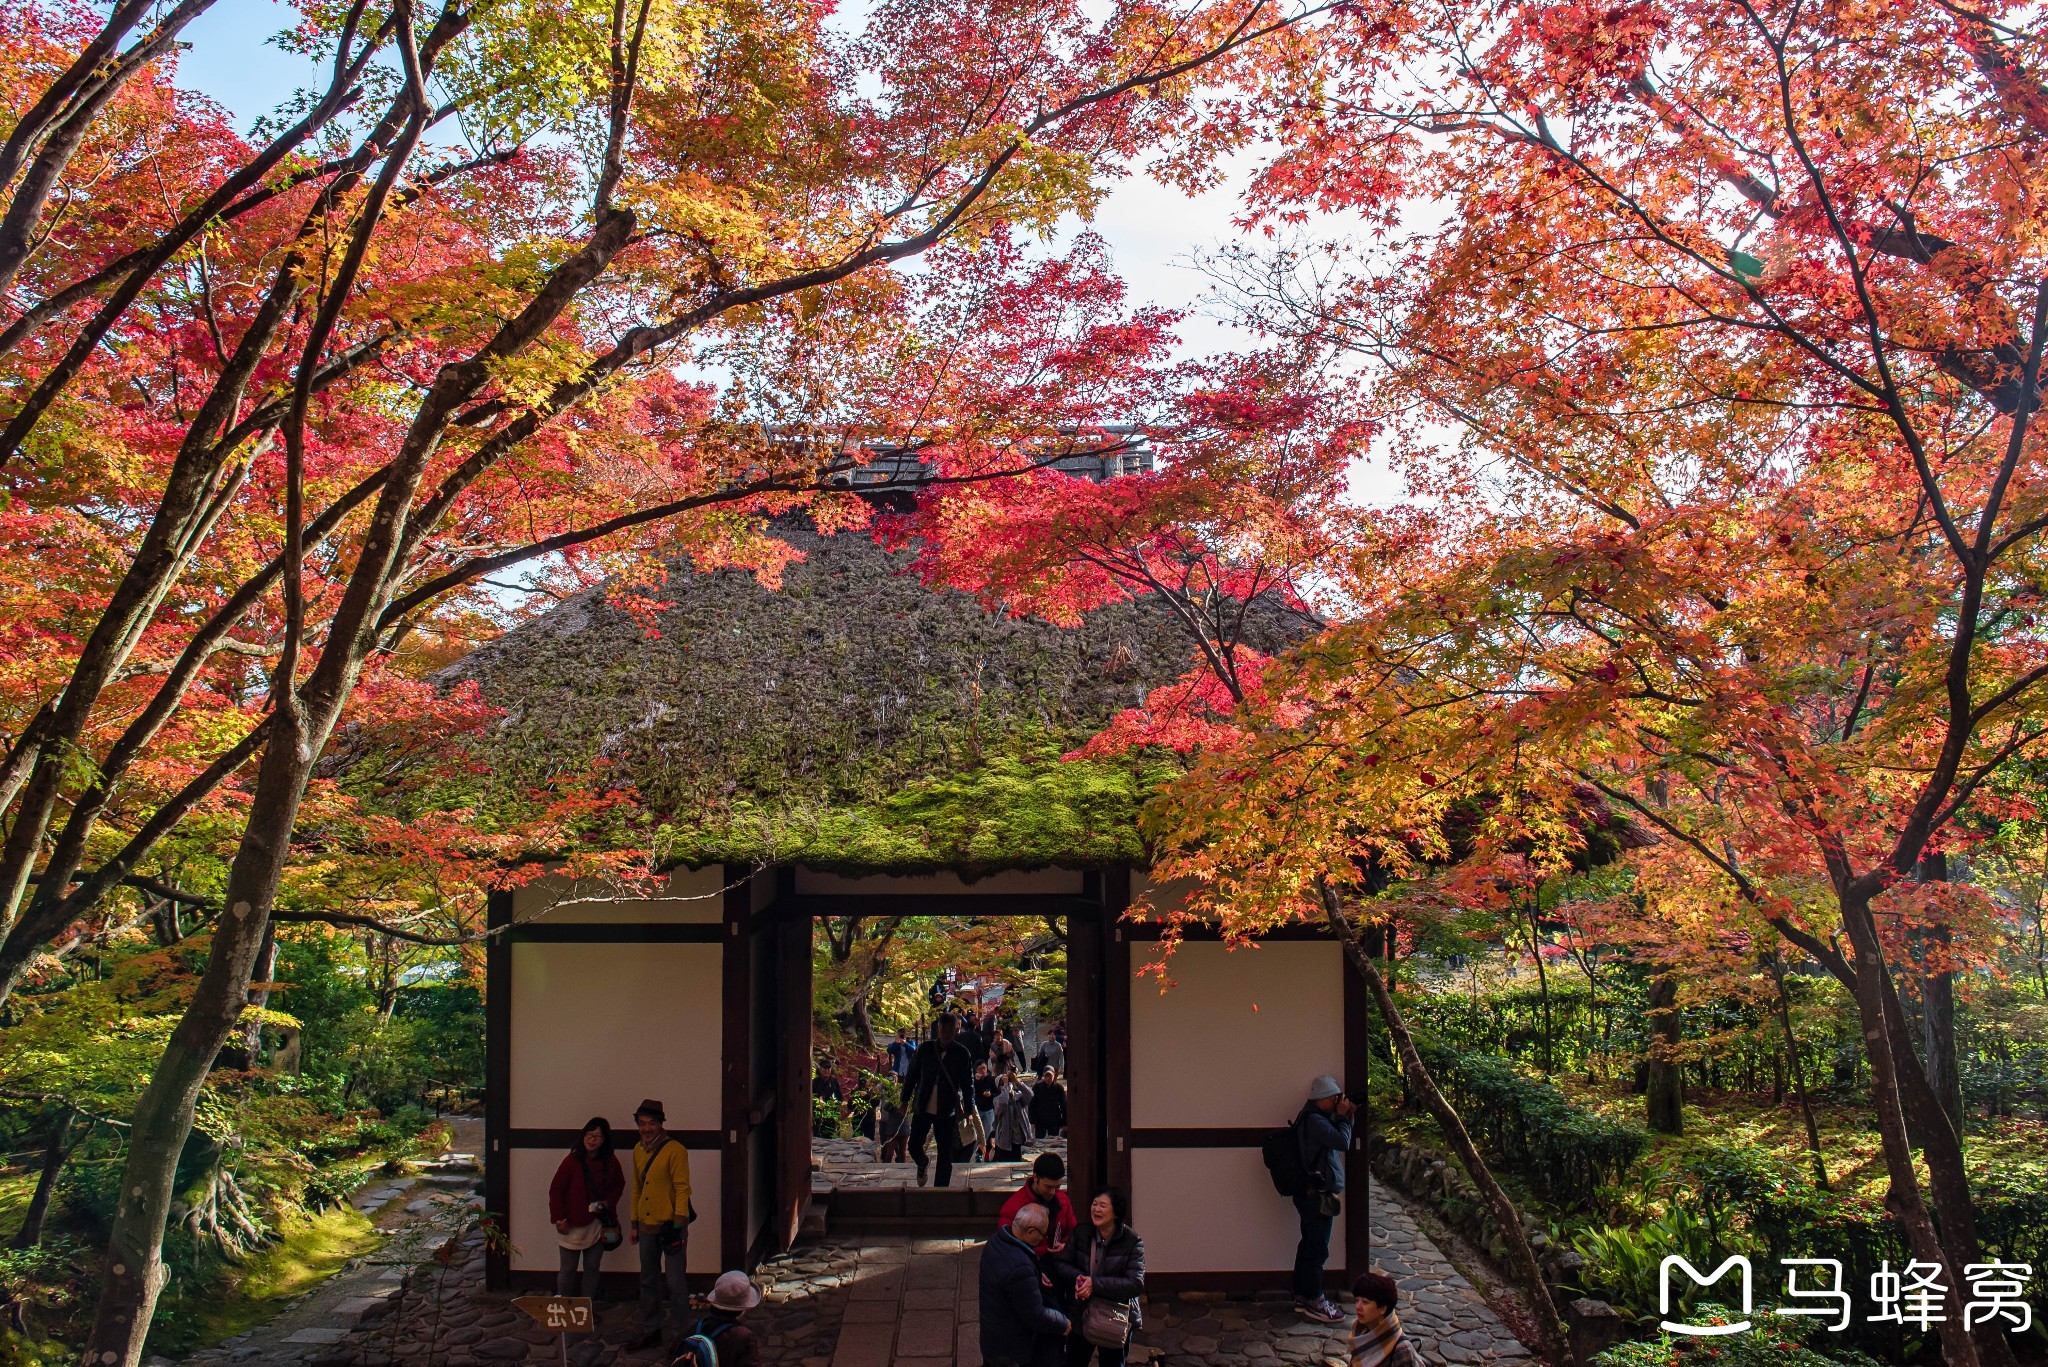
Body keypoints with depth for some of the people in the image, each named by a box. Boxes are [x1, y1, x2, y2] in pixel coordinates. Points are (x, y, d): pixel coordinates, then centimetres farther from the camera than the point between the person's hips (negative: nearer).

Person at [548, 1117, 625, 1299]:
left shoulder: (611, 1162, -1)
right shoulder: (572, 1160, -11)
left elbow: (619, 1185, 15)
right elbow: (555, 1190, -6)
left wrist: (608, 1202, -4)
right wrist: (558, 1219, -10)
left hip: (598, 1224, 3)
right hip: (573, 1225, -3)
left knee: (592, 1269, 12)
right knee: (568, 1270, 4)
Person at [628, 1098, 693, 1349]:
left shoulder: (675, 1150, -12)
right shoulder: (638, 1150, 9)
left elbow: (682, 1188, -14)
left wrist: (678, 1224, -18)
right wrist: (634, 1223, 16)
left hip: (670, 1225, -7)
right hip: (647, 1226, 7)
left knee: (675, 1282, -2)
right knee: (648, 1281, 15)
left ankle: (681, 1334, 7)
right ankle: (651, 1329, 27)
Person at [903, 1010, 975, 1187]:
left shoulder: (961, 1053, -3)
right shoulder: (925, 1048, -1)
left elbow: (968, 1084, 3)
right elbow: (912, 1074, 8)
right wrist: (905, 1099, 8)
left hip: (947, 1111, -1)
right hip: (923, 1107, 1)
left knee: (945, 1156, 1)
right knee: (914, 1146, 4)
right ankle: (923, 1166, 37)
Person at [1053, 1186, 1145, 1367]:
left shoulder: (1132, 1242, -15)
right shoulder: (1081, 1234, -4)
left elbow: (1136, 1284, -21)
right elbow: (1059, 1264, -2)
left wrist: (1095, 1284, -27)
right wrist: (1078, 1278, -24)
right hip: (1080, 1317, 3)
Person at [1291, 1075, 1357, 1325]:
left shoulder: (1316, 1118, 14)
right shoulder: (1314, 1120, -20)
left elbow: (1337, 1139, 19)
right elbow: (1343, 1142, -24)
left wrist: (1346, 1116, 8)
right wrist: (1343, 1116, -10)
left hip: (1312, 1194, 11)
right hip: (1317, 1196, -11)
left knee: (1309, 1246, 16)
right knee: (1317, 1250, -2)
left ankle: (1302, 1297, 24)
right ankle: (1314, 1302, 6)